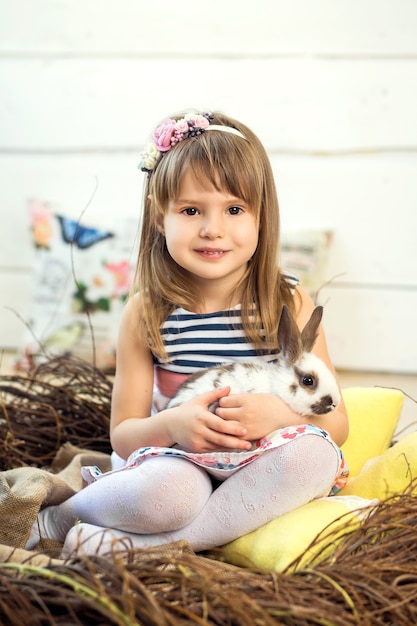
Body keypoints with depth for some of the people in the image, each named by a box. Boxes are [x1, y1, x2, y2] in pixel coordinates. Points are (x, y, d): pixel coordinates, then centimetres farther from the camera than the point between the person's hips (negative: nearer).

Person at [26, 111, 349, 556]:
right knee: (163, 494, -37)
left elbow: (336, 424, 0)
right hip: (176, 461, -1)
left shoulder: (290, 303, -3)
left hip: (261, 477, 2)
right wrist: (170, 425, -21)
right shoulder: (146, 314, -2)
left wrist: (280, 413, -23)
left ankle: (142, 546, -26)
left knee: (314, 452, -32)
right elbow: (122, 433, 2)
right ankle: (63, 514, -5)